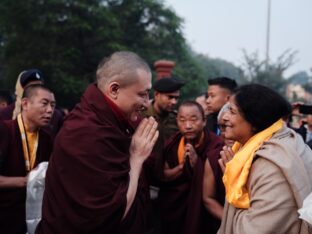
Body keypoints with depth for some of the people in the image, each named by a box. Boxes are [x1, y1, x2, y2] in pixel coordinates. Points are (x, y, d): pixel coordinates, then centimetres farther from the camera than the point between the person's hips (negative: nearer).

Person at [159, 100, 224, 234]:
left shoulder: (216, 145, -19)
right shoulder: (173, 142, -6)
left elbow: (213, 189, -22)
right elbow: (163, 175, -2)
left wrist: (197, 163, -34)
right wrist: (182, 166, -19)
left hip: (201, 210, -4)